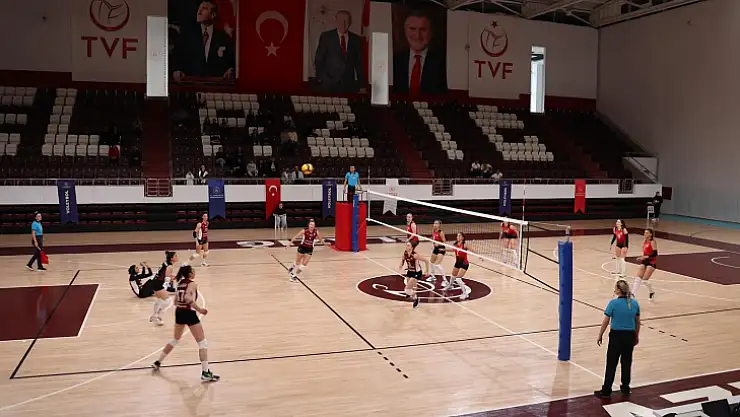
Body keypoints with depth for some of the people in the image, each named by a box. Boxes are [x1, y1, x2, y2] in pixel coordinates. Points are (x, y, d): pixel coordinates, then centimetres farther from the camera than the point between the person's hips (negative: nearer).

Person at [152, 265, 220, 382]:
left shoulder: (180, 283, 12)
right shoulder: (193, 284, -9)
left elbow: (176, 301, 15)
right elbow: (188, 298, -24)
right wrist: (199, 309, -16)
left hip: (179, 312, 8)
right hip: (189, 313, -8)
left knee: (175, 340, 29)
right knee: (202, 343, -4)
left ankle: (158, 362, 37)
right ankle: (205, 372, -12)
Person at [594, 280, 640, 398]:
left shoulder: (613, 303, -14)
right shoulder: (635, 303, 0)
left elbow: (605, 322, -10)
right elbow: (637, 322, 9)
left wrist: (600, 335, 1)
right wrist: (636, 336, 21)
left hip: (616, 335, -4)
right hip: (630, 336, 4)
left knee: (611, 364, 1)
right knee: (627, 363, 17)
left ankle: (606, 391, 5)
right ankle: (625, 388, 28)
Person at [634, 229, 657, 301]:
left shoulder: (653, 242, -12)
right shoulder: (644, 242, 11)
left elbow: (655, 253, -19)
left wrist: (646, 257, -27)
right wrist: (641, 258, 10)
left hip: (651, 262, -7)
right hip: (644, 261, 7)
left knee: (645, 280, -8)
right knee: (638, 278, -3)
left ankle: (652, 292, 17)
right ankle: (633, 294, -3)